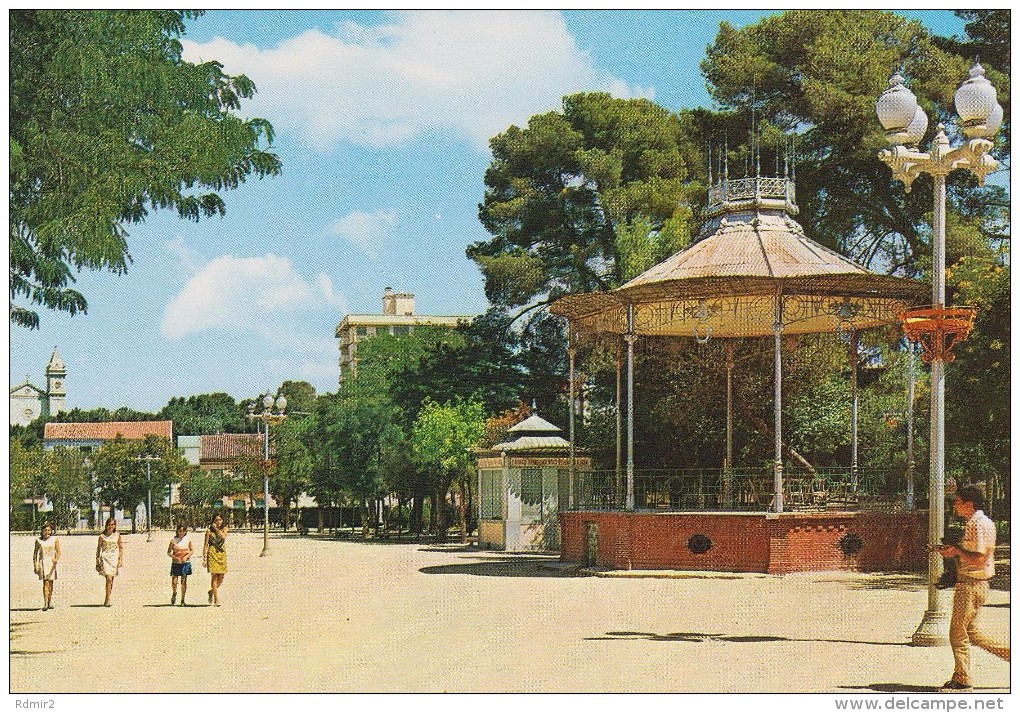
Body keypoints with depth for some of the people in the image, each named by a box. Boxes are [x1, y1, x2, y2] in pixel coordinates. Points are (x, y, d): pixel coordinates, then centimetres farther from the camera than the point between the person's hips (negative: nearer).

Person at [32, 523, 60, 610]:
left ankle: (50, 602, 21)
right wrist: (35, 566, 5)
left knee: (50, 583, 8)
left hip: (52, 563, 2)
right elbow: (35, 554, 9)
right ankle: (45, 603, -17)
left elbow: (58, 551, -2)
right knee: (45, 582, -13)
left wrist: (56, 559, -22)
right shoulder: (38, 541, 3)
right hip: (43, 563, -2)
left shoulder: (55, 540, 4)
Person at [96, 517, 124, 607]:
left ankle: (108, 600, 14)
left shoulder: (117, 535, 7)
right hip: (105, 558, -2)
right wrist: (97, 562, 7)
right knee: (108, 578, -16)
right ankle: (107, 600, -15)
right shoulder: (102, 536, 3)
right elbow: (98, 549, 8)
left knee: (111, 579, 5)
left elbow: (121, 548, 9)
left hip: (114, 558, 2)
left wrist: (121, 560, 1)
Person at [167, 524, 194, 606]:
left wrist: (186, 556, -12)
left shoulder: (188, 539, 3)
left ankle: (182, 600, 5)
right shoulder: (173, 540, 1)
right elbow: (169, 552, 2)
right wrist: (175, 557, -15)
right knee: (174, 581, -7)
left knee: (183, 581, -2)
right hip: (175, 563, 0)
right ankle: (174, 593, 25)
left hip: (185, 563, 0)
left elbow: (192, 550, 5)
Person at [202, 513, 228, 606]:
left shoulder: (224, 528, 9)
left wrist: (216, 529, -9)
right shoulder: (209, 531, 1)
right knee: (214, 577, -7)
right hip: (212, 554, -4)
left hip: (222, 554, 4)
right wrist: (204, 558, -5)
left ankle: (211, 591, 32)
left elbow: (223, 536, -13)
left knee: (221, 578, 5)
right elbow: (205, 545, 0)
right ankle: (216, 599, -7)